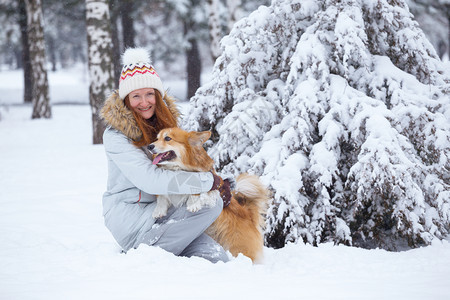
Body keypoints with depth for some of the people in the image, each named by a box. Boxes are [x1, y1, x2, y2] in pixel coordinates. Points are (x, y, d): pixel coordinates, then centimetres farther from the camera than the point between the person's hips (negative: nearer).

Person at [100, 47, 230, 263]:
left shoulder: (164, 120, 8)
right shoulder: (116, 136, -14)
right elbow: (150, 180, -24)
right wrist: (211, 182, -22)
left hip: (160, 211, 6)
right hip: (129, 218, -6)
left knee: (218, 259, -15)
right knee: (212, 204, -21)